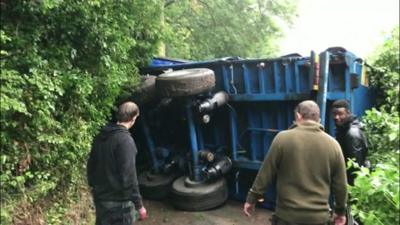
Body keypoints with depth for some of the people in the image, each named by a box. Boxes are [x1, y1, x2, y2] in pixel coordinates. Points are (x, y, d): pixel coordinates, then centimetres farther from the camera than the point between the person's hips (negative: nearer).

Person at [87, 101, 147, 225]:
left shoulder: (100, 136, 4)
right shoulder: (125, 140, -22)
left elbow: (91, 165, 12)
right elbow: (128, 176, -24)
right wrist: (139, 204, -16)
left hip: (100, 197, 8)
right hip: (119, 201, -8)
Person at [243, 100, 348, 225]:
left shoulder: (282, 138, -11)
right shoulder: (333, 144, -3)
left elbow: (265, 174, -7)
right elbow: (340, 185, 4)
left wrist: (252, 198, 5)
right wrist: (340, 211, 18)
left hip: (287, 215, -2)